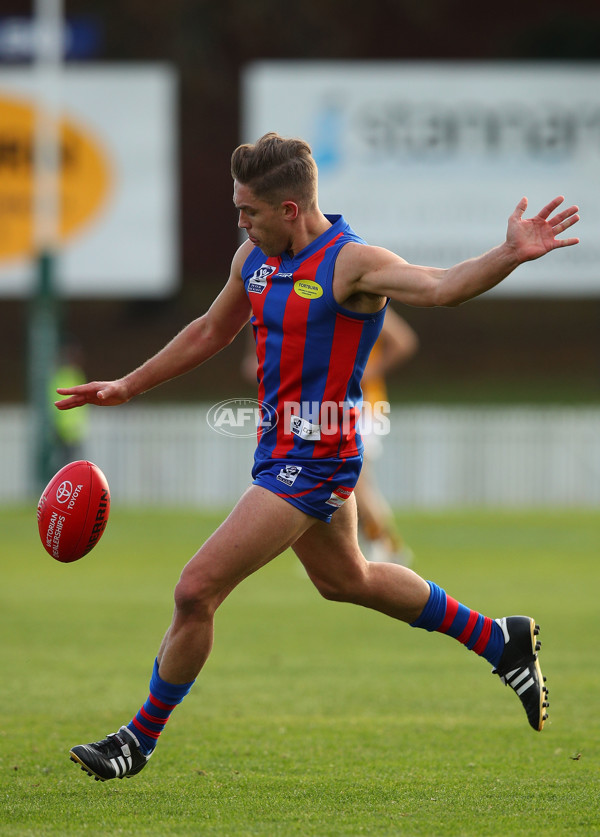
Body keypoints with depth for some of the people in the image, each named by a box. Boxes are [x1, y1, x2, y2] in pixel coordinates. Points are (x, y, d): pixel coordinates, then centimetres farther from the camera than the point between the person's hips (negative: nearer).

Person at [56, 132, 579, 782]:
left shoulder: (351, 264, -21)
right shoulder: (256, 257, 4)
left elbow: (439, 287, -35)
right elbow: (210, 332, 19)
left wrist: (509, 257, -53)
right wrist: (126, 387, 23)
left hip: (312, 460, -10)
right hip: (282, 450, 10)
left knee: (196, 591, -10)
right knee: (344, 580, 27)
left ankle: (141, 739, 6)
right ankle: (501, 642, 40)